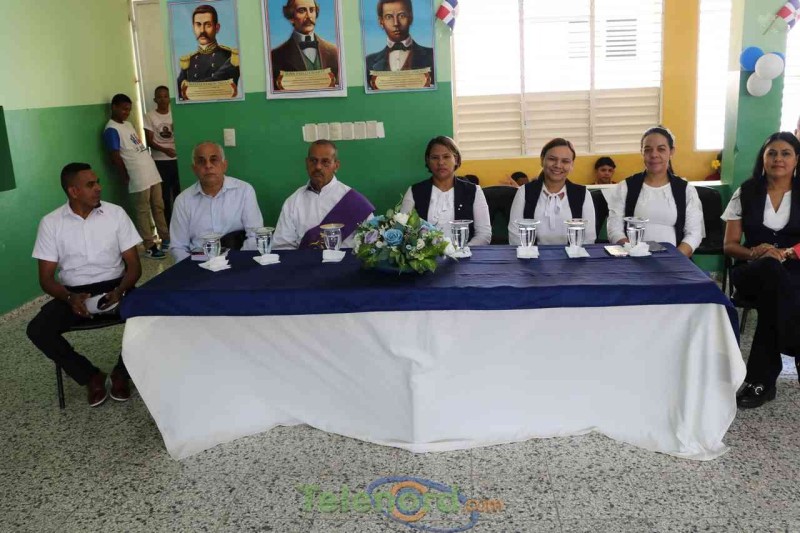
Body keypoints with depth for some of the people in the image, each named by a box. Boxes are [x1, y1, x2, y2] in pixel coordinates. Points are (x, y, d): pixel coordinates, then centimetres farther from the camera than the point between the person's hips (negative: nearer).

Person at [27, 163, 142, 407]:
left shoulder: (116, 213, -2)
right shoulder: (50, 222, -2)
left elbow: (134, 265, -1)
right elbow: (46, 278, -1)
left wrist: (119, 291, -22)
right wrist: (69, 298, -22)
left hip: (113, 286, 0)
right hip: (73, 292, 1)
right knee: (37, 330, -25)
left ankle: (121, 372, -3)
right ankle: (92, 377, -3)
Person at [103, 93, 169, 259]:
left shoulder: (127, 124, 15)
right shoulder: (112, 130, -12)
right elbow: (115, 157, -15)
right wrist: (126, 178, -10)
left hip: (152, 172, 9)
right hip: (138, 178, -9)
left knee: (158, 208, 15)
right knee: (143, 212, -1)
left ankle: (166, 238, 25)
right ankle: (149, 246, 5)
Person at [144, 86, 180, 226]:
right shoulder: (150, 116, -1)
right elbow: (149, 142, -6)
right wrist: (165, 150, -22)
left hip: (177, 159, 2)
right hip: (160, 161, -2)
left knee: (179, 192, 0)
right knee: (164, 195, 1)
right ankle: (168, 226, 8)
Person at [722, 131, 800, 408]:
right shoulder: (746, 193, 9)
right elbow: (730, 245, 8)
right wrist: (755, 253, -12)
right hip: (752, 271, 0)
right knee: (770, 269, -39)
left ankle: (761, 378, -31)